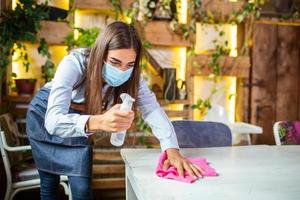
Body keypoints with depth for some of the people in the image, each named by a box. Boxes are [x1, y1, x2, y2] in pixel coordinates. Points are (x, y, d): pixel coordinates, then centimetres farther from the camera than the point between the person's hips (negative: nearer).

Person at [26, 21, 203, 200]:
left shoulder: (131, 76, -25)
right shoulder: (73, 64, -37)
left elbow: (153, 109, -29)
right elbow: (53, 121, -47)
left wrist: (172, 149, -46)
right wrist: (98, 122, -65)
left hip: (81, 121, 3)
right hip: (45, 115, -2)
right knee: (49, 185, 8)